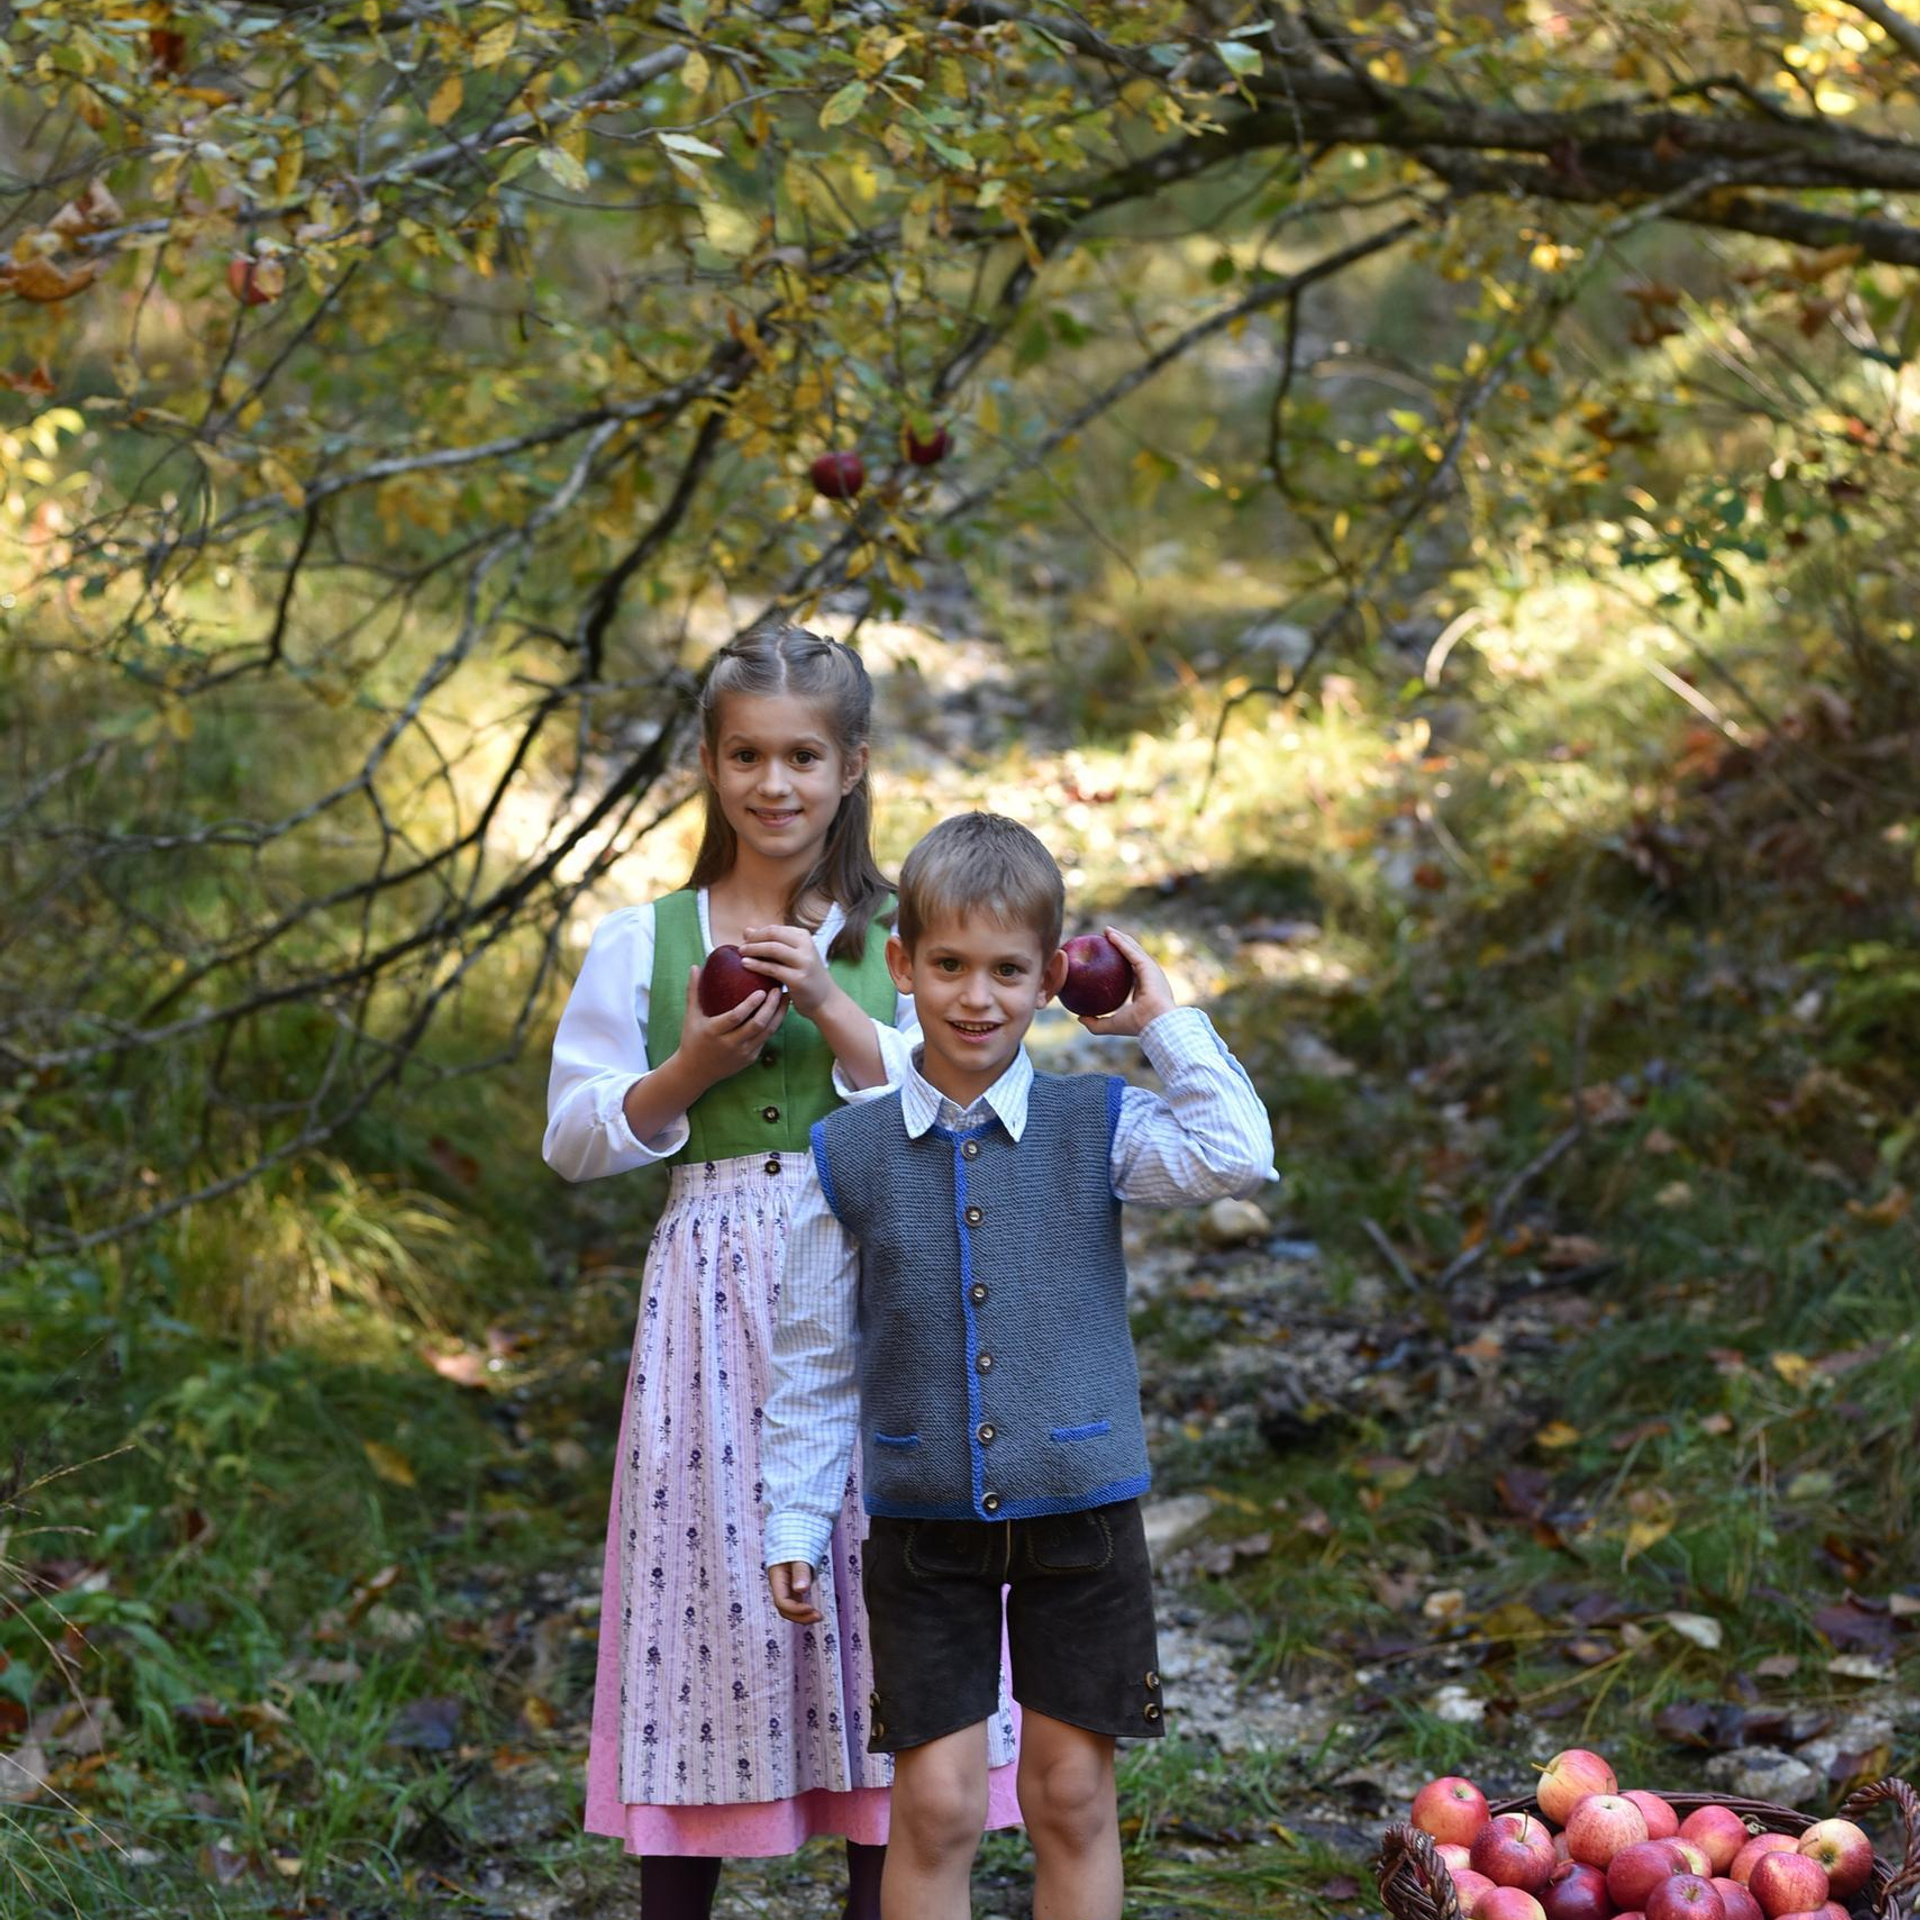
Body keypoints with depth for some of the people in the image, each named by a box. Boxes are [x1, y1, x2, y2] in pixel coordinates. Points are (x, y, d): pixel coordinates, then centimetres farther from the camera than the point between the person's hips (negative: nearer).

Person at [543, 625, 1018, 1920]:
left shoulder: (899, 941, 6)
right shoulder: (642, 944, 6)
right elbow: (576, 1141, 6)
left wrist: (832, 1007, -13)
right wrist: (690, 1067, -8)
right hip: (711, 1289, 0)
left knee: (875, 1575, 0)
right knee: (708, 1571, 0)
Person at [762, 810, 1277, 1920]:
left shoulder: (1096, 1127, -1)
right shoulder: (848, 1155, 0)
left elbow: (1235, 1158, -20)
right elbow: (817, 1357, 5)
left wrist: (1165, 1017, -12)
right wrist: (795, 1522, 4)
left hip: (1080, 1513, 0)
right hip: (924, 1526, 0)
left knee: (1074, 1795, 8)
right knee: (935, 1805, 1)